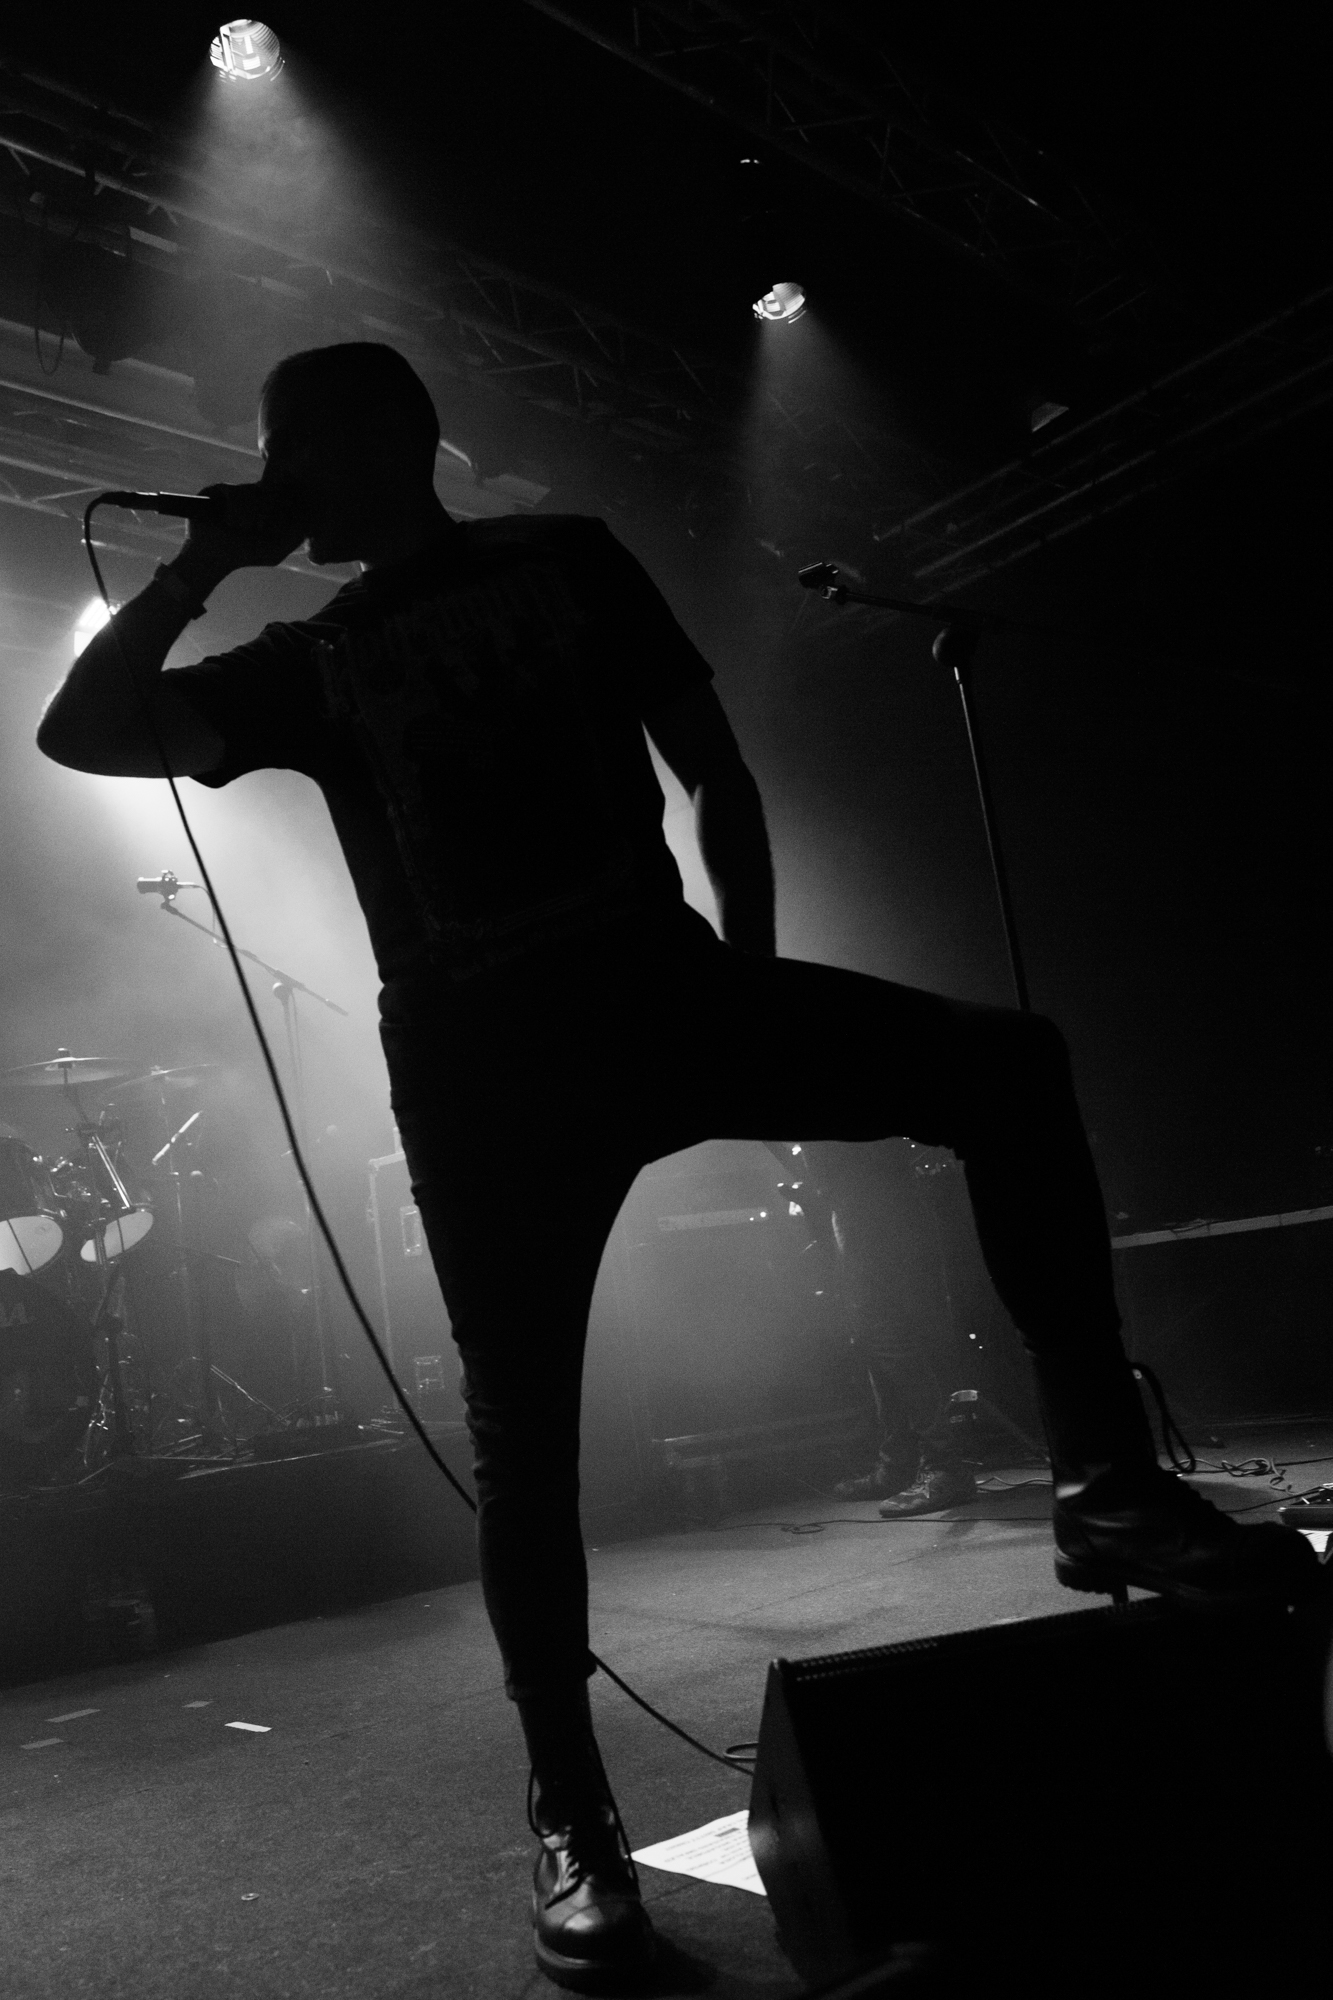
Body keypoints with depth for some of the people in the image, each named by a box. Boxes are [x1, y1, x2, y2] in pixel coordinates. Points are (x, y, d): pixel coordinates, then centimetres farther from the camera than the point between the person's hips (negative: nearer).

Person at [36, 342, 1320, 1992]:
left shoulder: (565, 557, 17)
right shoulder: (311, 660, 19)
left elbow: (709, 765, 12)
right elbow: (80, 730, 12)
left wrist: (751, 969, 1)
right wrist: (206, 556, 11)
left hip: (658, 987, 1)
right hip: (479, 1058, 0)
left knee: (1004, 1062, -18)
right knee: (521, 1435, -3)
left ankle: (1106, 1487, -12)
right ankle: (571, 1816, 12)